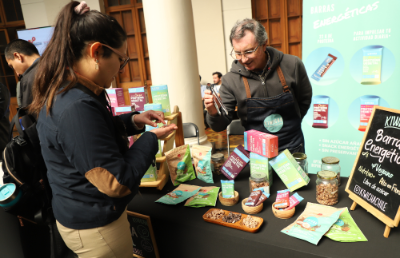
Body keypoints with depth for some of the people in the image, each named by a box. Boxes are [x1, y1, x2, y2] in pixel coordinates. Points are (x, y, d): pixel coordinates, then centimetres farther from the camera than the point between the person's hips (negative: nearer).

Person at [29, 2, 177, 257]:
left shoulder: (64, 91, -1)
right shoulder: (76, 107, -32)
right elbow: (117, 183, -29)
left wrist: (132, 121, 1)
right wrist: (151, 138, -17)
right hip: (94, 228, -9)